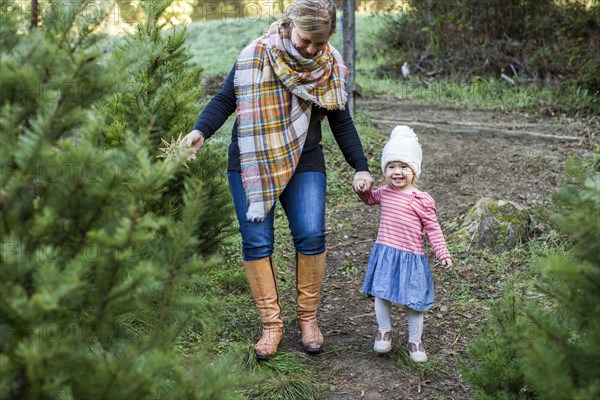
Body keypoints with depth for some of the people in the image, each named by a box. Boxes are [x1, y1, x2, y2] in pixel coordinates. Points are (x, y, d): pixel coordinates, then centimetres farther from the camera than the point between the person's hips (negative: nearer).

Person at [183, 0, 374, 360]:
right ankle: (272, 325, 7)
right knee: (257, 242, -5)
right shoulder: (256, 55, -7)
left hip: (304, 164, 1)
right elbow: (226, 100, -2)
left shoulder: (330, 66, 0)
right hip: (252, 163, -1)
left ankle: (308, 317, 7)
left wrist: (361, 167, 3)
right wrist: (200, 132, -19)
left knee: (311, 236, -12)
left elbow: (341, 121, 8)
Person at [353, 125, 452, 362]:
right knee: (381, 295, 2)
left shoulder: (422, 200, -8)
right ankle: (384, 331, 25)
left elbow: (432, 228, -3)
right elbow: (369, 198, 28)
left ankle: (415, 341, 23)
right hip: (384, 253, 3)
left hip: (411, 257, -3)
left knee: (413, 302, 6)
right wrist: (362, 189, 7)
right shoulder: (384, 192, 5)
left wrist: (443, 253, -8)